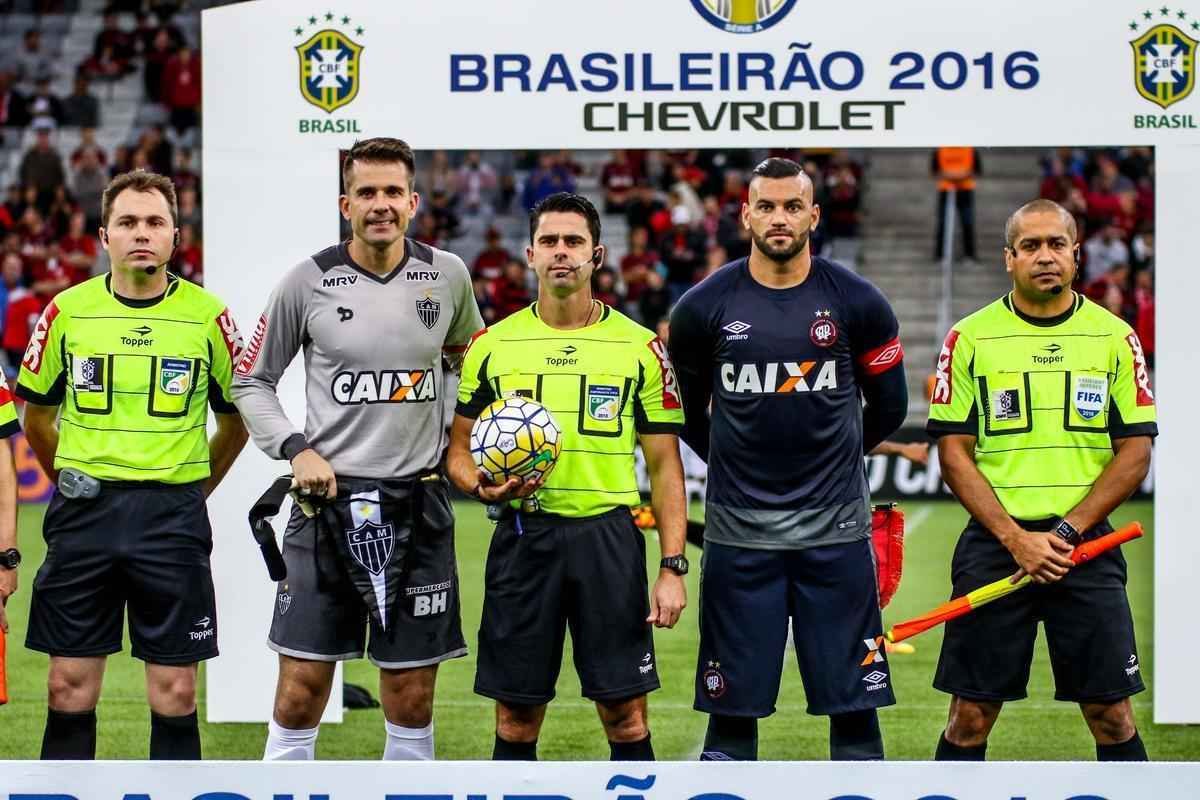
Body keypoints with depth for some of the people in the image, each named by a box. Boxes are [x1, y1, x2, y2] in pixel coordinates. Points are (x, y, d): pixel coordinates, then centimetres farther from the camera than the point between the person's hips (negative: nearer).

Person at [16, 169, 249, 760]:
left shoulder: (208, 316, -1)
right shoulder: (67, 311, 1)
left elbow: (236, 418, 11)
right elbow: (35, 416, 14)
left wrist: (190, 491, 9)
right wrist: (73, 487, 11)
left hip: (174, 516, -1)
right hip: (83, 511, 1)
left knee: (175, 693, 2)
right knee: (69, 689, 3)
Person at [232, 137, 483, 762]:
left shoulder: (447, 275, 3)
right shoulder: (308, 282, -3)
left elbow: (474, 365, 22)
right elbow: (252, 381, 7)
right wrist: (296, 449, -7)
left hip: (418, 502, 2)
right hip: (329, 497, -2)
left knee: (412, 698, 5)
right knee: (300, 692, -3)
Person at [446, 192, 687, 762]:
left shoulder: (639, 346, 3)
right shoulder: (493, 344, 6)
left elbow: (664, 465, 5)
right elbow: (459, 449, 12)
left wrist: (672, 567, -3)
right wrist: (482, 487, -11)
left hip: (608, 537, -1)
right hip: (522, 537, 1)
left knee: (626, 717, -1)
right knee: (516, 719, 5)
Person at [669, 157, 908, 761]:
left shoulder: (857, 303, -2)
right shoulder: (704, 307, -2)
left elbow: (887, 407, 12)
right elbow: (686, 412, 13)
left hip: (836, 529, 0)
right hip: (738, 529, 0)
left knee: (854, 702, 2)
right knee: (731, 708, 4)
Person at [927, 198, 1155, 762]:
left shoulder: (1115, 336, 5)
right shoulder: (970, 338, 2)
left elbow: (1135, 452, 2)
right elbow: (953, 455, 0)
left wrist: (1065, 533, -9)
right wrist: (1017, 540, -11)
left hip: (1086, 545, 1)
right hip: (995, 543, -1)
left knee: (1112, 715, 1)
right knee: (971, 716, 1)